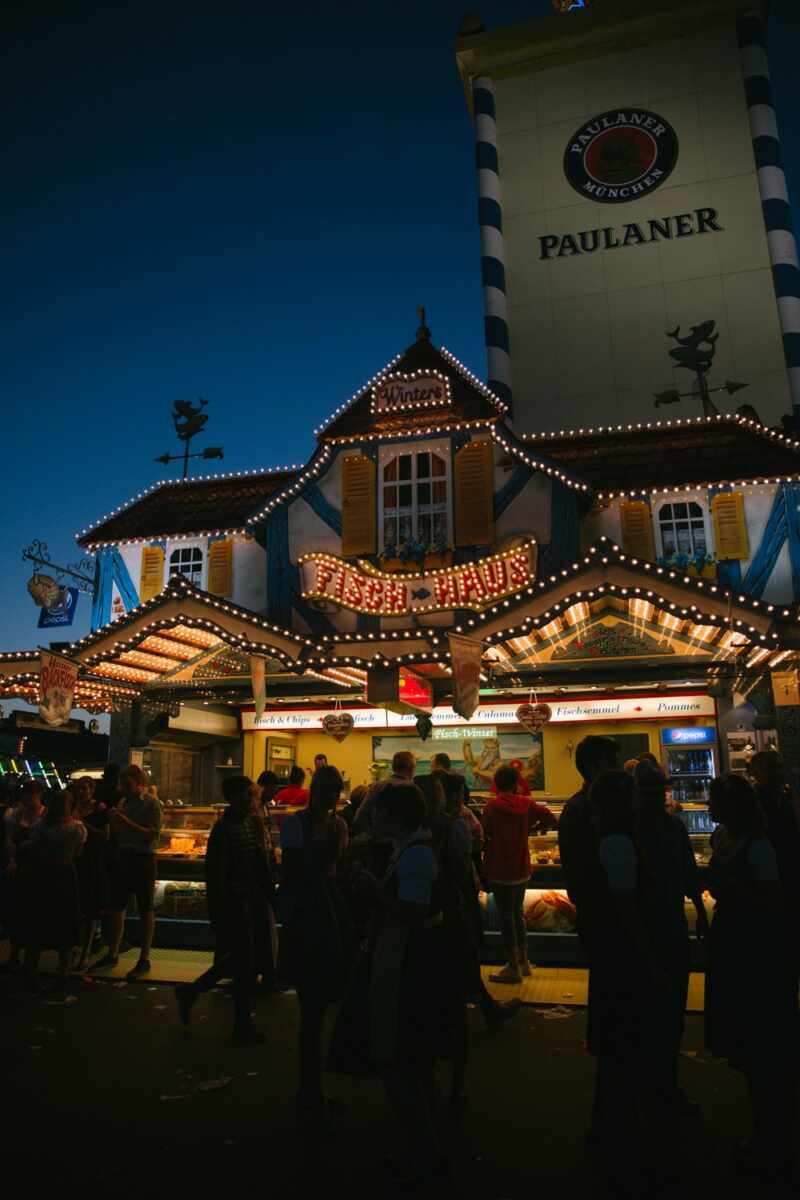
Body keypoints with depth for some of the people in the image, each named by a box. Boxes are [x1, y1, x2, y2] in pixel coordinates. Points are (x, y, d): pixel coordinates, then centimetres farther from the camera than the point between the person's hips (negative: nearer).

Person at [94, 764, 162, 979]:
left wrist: (127, 821, -22)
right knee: (117, 907, 14)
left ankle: (144, 960, 13)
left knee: (145, 909, 3)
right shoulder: (122, 802, 8)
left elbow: (152, 835, -20)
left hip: (143, 859, -7)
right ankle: (112, 955, 29)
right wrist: (114, 820, -8)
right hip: (123, 857, 7)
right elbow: (117, 835, 12)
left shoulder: (152, 805, -10)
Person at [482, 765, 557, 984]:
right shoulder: (526, 803, 0)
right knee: (518, 914, 20)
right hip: (522, 870, 6)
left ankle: (513, 968, 9)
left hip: (501, 871, -6)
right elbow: (552, 821, 1)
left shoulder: (492, 805, -14)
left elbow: (486, 837, -12)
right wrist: (529, 830, 9)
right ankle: (523, 961, 29)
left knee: (506, 918, 3)